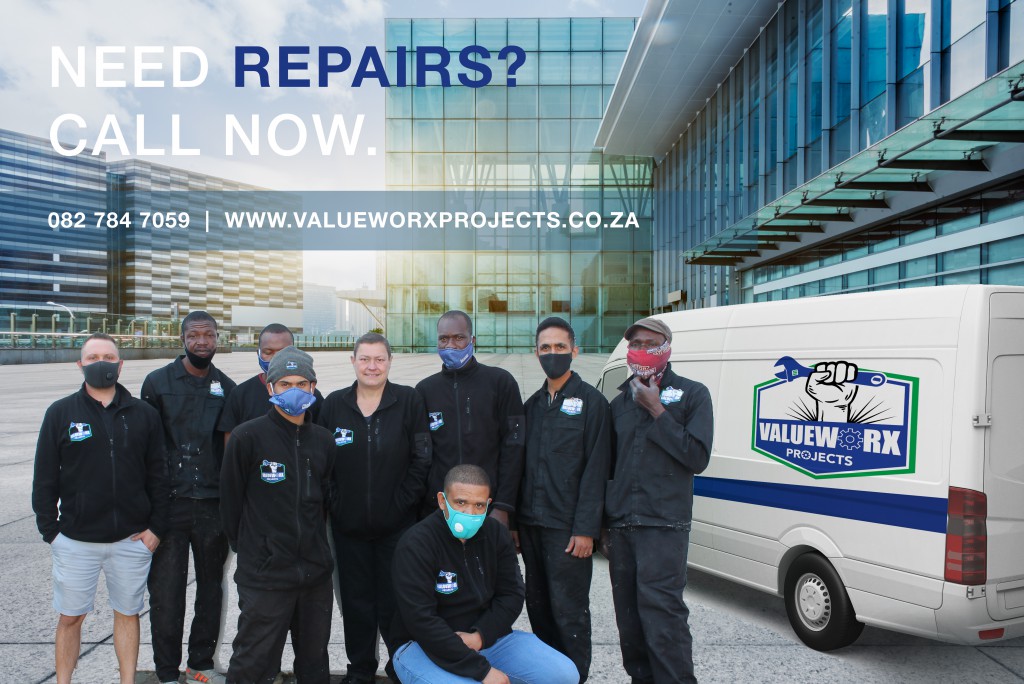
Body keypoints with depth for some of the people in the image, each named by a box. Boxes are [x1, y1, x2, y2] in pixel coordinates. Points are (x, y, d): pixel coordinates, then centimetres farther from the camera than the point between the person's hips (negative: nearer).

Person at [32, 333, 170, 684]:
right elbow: (45, 477, 2)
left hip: (132, 540, 1)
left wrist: (156, 526, -1)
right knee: (70, 617, 10)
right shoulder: (61, 413, 0)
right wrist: (49, 530, -2)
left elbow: (158, 474, 4)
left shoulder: (144, 414, 2)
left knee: (128, 614, 12)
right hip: (76, 540, 0)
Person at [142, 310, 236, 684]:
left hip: (212, 504, 3)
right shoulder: (158, 382, 0)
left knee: (211, 587, 12)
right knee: (166, 591, 2)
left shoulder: (226, 387, 6)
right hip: (169, 502, -2)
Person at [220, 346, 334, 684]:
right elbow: (231, 499, -3)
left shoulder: (323, 440, 6)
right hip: (264, 575, -5)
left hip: (316, 572, 5)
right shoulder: (248, 436, -10)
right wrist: (248, 548, 5)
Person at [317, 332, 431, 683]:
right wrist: (333, 503, 0)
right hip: (348, 525, 2)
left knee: (394, 601, 5)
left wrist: (403, 503, -9)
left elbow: (421, 460, -5)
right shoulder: (334, 404, 2)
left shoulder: (409, 401, -5)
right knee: (356, 601, 13)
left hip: (396, 524, -2)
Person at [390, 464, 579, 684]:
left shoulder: (496, 534, 0)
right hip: (424, 646, -5)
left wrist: (480, 636, -16)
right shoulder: (416, 543, -17)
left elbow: (511, 594, 3)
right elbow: (421, 620, -23)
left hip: (487, 638, 5)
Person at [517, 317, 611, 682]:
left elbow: (596, 470, -10)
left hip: (568, 527, -6)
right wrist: (516, 521, 10)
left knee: (568, 610, -1)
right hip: (531, 524, 6)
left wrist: (585, 529, -15)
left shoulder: (591, 402, -4)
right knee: (538, 605, 13)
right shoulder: (532, 404, 14)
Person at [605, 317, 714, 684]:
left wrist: (657, 411, -11)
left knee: (662, 612, -11)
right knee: (629, 613, 9)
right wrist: (603, 520, 16)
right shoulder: (620, 402, 15)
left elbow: (697, 457, -9)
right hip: (620, 525, 5)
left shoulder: (692, 394, 1)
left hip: (664, 526, -5)